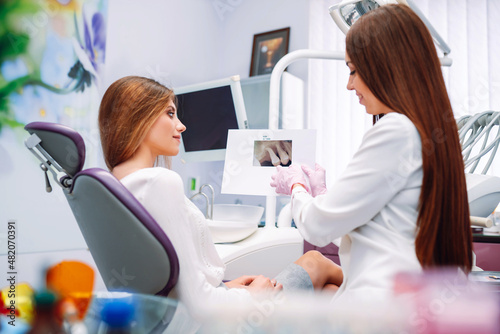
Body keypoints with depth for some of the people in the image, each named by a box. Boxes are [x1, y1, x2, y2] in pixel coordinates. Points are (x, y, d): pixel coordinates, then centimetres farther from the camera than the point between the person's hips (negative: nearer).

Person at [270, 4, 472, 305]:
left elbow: (319, 227, -11)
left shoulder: (395, 132, -16)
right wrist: (320, 192, 20)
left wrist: (296, 186, 8)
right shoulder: (435, 131, 11)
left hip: (381, 300, -9)